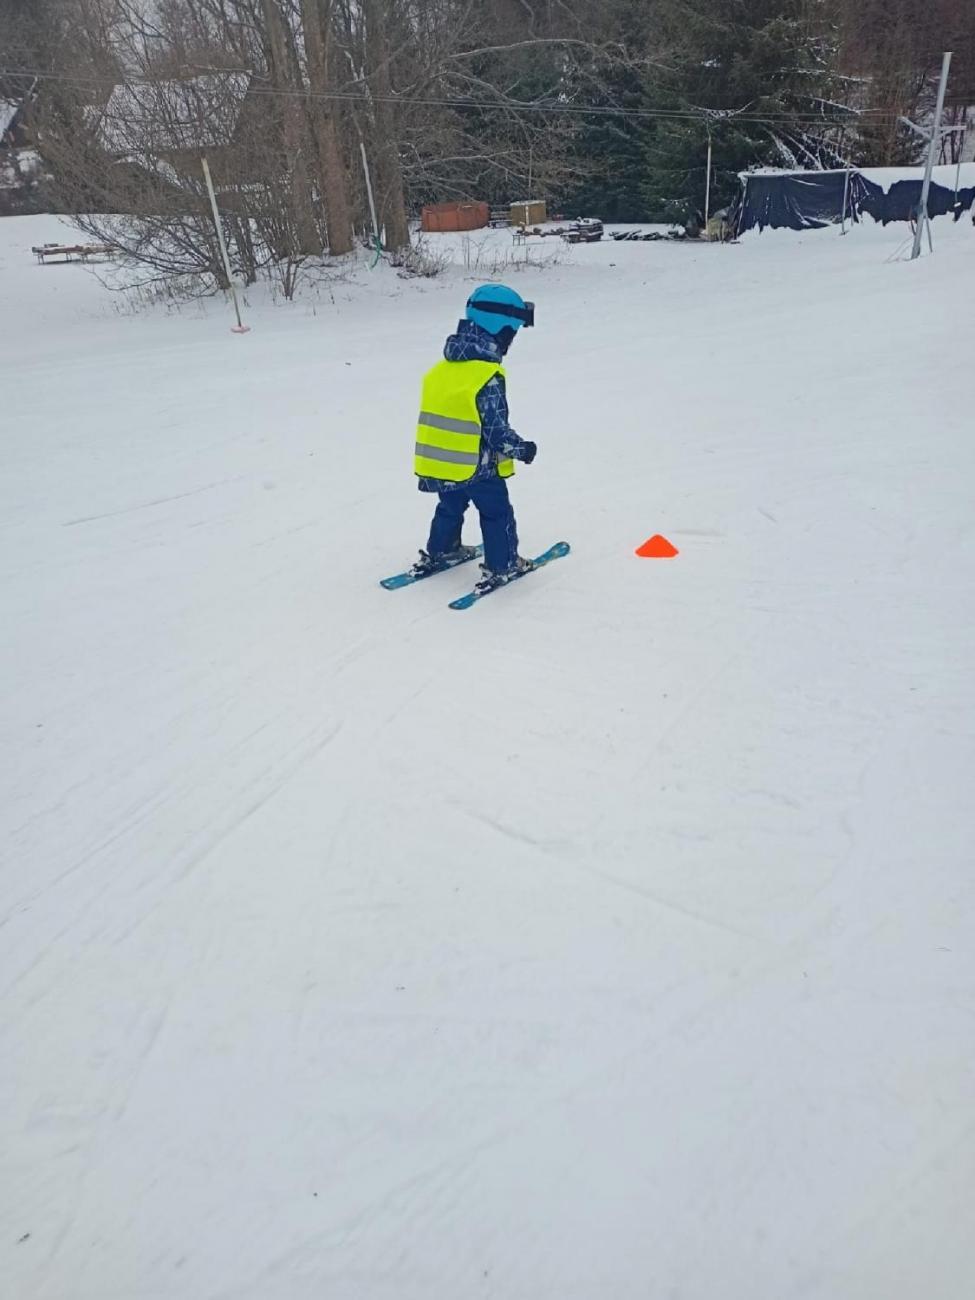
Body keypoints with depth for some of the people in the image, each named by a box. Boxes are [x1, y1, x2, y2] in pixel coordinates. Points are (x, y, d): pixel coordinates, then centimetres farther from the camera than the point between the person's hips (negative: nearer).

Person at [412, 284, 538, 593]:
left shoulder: (443, 367, 4)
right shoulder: (487, 376, -21)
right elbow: (495, 427, -20)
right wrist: (520, 448, -5)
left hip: (441, 464, 8)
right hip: (477, 466, -7)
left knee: (450, 507, 27)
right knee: (497, 513, 8)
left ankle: (438, 552, 39)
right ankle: (501, 566, 12)